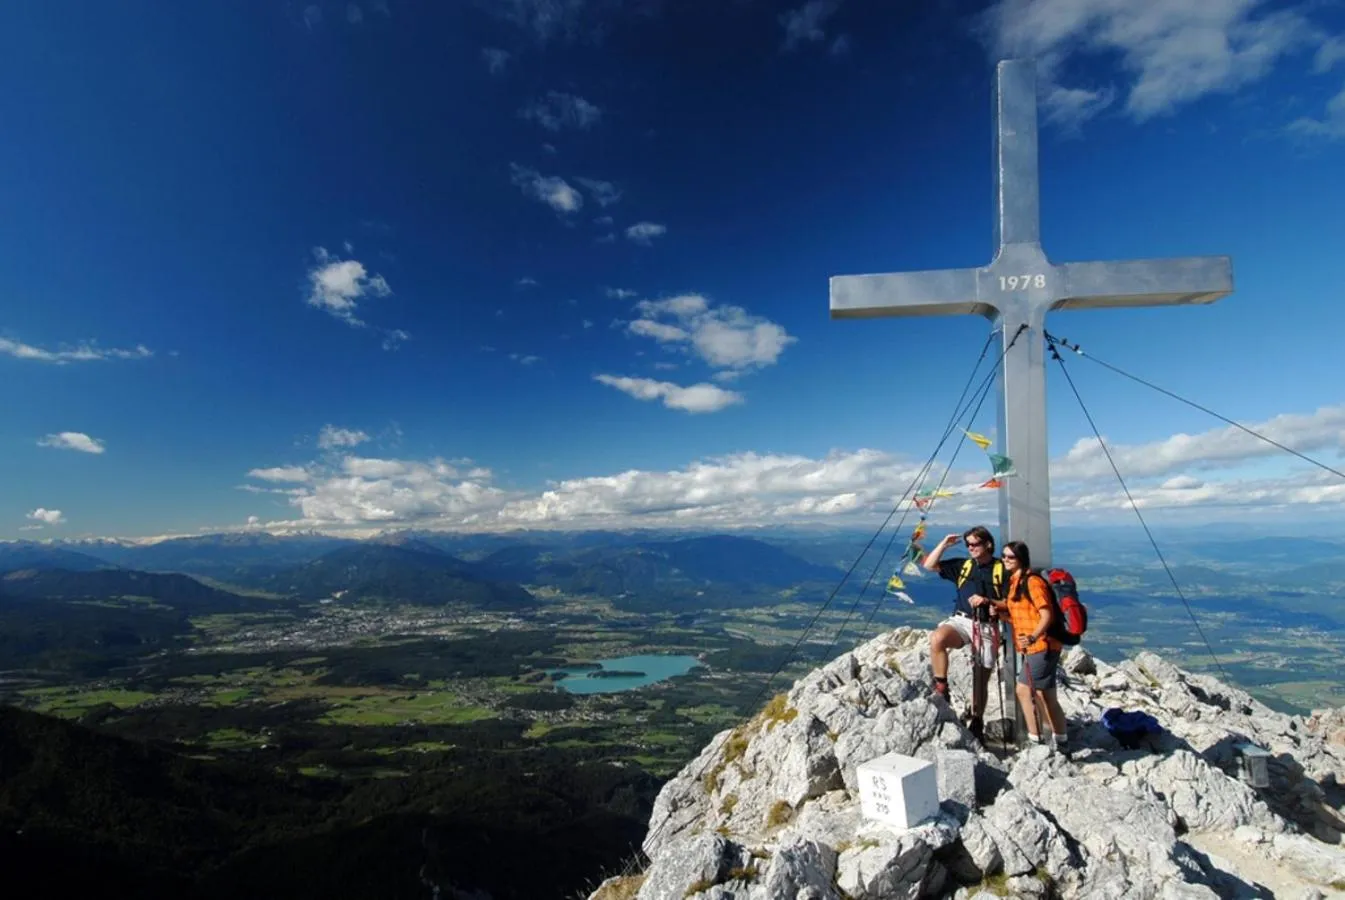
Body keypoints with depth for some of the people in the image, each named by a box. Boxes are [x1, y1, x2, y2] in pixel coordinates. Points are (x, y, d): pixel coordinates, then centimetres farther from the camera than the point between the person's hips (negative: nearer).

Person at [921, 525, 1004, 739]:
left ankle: (976, 723, 23)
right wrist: (944, 544, 4)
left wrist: (987, 601, -17)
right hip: (960, 620, 1)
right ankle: (941, 688, -21)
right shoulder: (963, 565, 11)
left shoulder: (1001, 569, 3)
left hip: (986, 627, -1)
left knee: (981, 680, 6)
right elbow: (929, 565, 9)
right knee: (937, 638, -33)